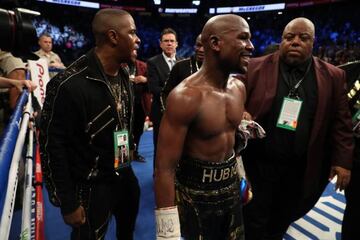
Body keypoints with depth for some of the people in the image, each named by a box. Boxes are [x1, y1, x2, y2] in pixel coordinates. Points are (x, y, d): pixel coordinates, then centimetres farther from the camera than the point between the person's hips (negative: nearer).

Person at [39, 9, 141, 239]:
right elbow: (52, 147, -19)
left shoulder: (124, 73, 1)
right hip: (91, 186, -7)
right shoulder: (69, 85, -24)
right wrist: (68, 204, -14)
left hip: (125, 174, 7)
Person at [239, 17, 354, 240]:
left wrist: (343, 160, 0)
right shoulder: (257, 67, -4)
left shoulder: (333, 76, 1)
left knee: (281, 221, 22)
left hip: (301, 170, 2)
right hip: (258, 163, -2)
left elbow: (341, 122, 4)